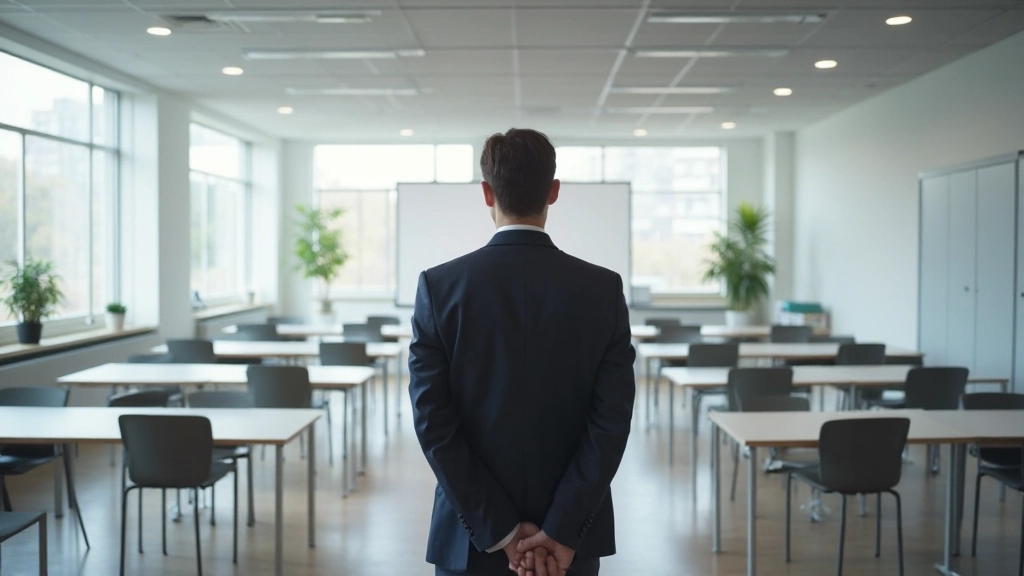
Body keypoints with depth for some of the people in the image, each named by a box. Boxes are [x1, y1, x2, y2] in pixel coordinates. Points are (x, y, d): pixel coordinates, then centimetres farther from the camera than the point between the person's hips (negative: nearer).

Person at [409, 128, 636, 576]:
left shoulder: (439, 286, -9)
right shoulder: (604, 289, -7)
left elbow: (434, 423, -12)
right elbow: (612, 422, -11)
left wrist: (500, 531, -8)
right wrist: (560, 532, -10)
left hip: (470, 538, -1)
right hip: (572, 538, 1)